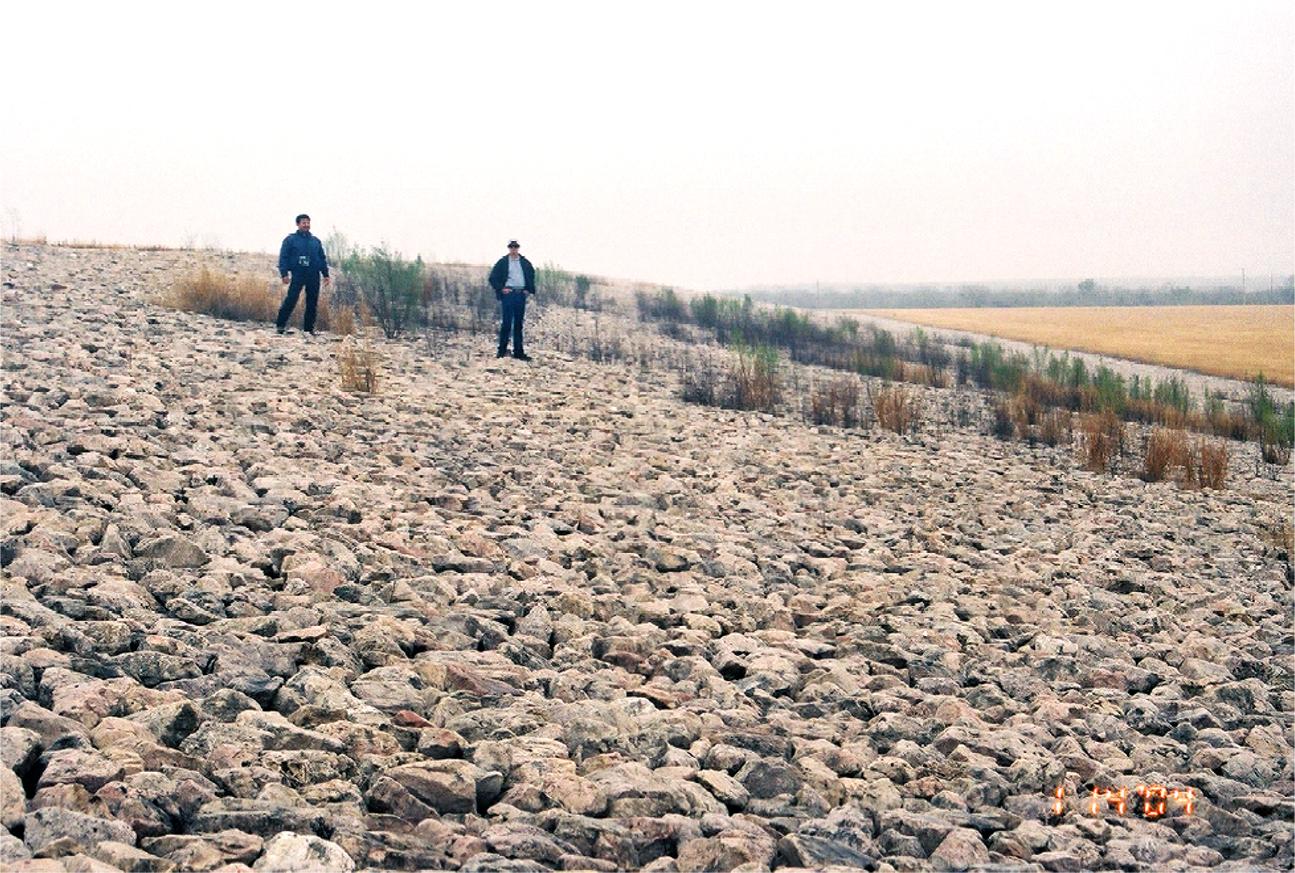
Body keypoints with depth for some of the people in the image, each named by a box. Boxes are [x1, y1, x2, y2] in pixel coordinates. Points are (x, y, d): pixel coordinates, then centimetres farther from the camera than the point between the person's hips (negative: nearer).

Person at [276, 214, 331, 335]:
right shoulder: (290, 239, 4)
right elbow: (283, 257, -1)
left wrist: (326, 274, 12)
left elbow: (323, 259, 20)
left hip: (314, 276, 4)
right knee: (291, 300, -14)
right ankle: (280, 324, -9)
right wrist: (284, 274, -12)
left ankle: (309, 328, 11)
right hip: (298, 275, -4)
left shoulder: (316, 241, 17)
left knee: (312, 303, 4)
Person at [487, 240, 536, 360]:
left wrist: (529, 289, 12)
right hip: (508, 294, -4)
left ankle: (518, 352, 10)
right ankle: (502, 351, 0)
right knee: (506, 323, -7)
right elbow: (493, 278, 2)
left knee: (518, 324, 7)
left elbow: (532, 275, 24)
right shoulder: (502, 262, 2)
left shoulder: (525, 263, 11)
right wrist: (501, 289, -8)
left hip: (521, 295, 4)